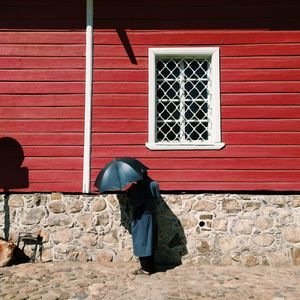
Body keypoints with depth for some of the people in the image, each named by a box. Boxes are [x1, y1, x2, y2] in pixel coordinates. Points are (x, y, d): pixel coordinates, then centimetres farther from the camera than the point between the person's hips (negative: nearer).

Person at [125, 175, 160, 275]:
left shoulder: (142, 185, -19)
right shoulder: (152, 183, 8)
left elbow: (136, 202, -23)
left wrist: (128, 191, -12)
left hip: (142, 218, -9)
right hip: (150, 217, 9)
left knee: (142, 242, 1)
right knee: (149, 242, 15)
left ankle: (146, 268, 8)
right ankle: (150, 267, 24)